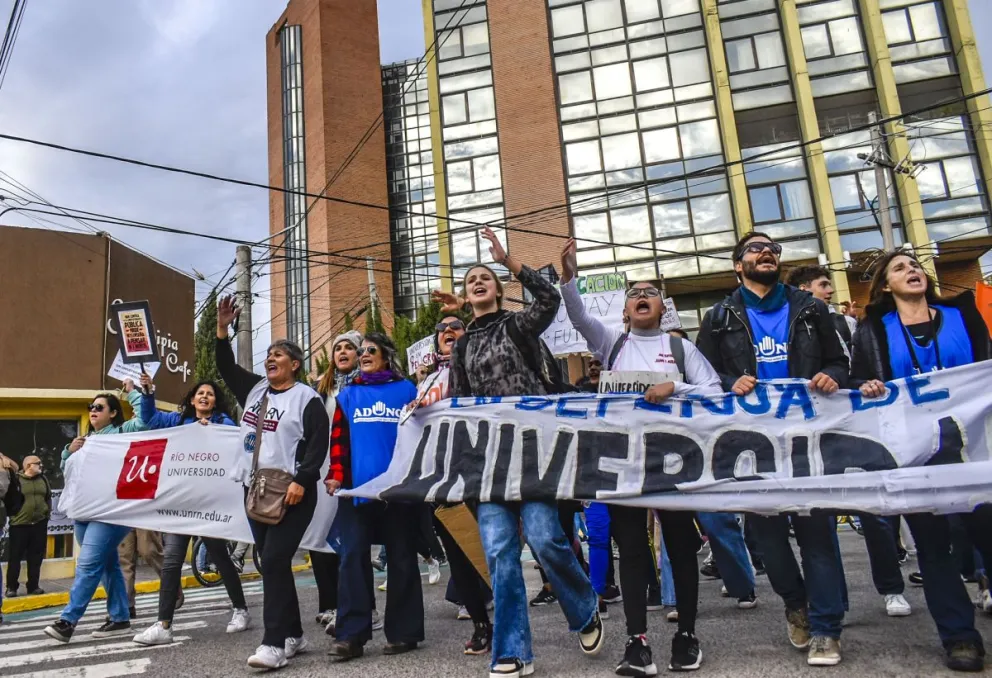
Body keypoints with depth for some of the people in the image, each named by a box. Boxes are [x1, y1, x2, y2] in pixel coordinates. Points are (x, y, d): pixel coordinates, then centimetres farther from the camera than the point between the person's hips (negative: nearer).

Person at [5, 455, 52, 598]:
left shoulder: (43, 479, 9)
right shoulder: (16, 479, -8)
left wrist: (48, 512, 11)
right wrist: (12, 515, -9)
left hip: (39, 524, 4)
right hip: (19, 524, -4)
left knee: (36, 557, 8)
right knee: (15, 557, 3)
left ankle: (33, 586, 17)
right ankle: (11, 587, 14)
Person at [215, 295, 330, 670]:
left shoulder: (306, 398, -7)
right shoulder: (254, 390, 14)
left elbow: (319, 443, -14)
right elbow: (226, 368, 19)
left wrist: (301, 481, -23)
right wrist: (222, 330, 5)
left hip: (290, 492, -7)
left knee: (275, 560, -13)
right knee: (270, 563, 10)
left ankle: (275, 643, -7)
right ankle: (293, 635, 20)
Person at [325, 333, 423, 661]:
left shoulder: (406, 390, 6)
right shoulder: (347, 395, 12)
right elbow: (338, 438, 7)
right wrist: (335, 474, -4)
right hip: (356, 488, 2)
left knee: (401, 559, 6)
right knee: (352, 558, -2)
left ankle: (403, 631, 16)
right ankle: (351, 635, 4)